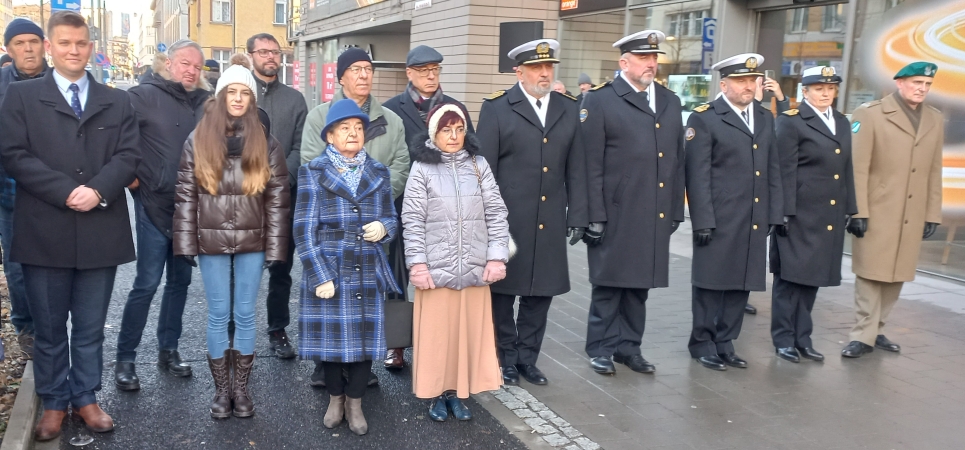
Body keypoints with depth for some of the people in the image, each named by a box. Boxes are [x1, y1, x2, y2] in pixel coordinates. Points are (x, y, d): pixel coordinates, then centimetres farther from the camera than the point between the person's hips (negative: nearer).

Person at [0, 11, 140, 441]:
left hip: (100, 232, 2)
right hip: (44, 232, -1)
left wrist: (98, 190, -16)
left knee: (90, 327, 12)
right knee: (48, 328, 10)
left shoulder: (117, 101, 11)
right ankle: (54, 402, 24)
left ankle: (86, 397, 26)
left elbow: (128, 155, 1)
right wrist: (67, 191, -16)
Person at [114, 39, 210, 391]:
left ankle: (168, 350, 27)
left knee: (180, 281, 13)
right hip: (154, 206, -5)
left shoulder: (206, 103, 7)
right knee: (147, 283, -4)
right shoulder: (146, 95, -8)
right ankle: (125, 359, 9)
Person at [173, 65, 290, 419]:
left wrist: (275, 249, -4)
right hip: (212, 243, 0)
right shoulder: (198, 141, 1)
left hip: (251, 243, 0)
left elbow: (277, 199, 0)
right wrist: (186, 243, -4)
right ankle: (221, 389, 20)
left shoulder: (266, 144, 0)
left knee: (245, 314, 8)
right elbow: (186, 196, 1)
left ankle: (241, 388, 21)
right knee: (218, 315, 8)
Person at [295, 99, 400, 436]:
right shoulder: (313, 172, -1)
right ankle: (335, 399, 28)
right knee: (332, 336, 6)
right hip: (328, 271, -2)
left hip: (369, 273, 3)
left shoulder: (379, 173, 9)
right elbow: (304, 229, -6)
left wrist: (384, 227, -11)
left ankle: (354, 403, 22)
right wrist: (320, 276, -13)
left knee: (365, 337, 5)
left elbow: (391, 218, 14)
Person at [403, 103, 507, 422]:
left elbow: (496, 213, 4)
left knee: (469, 331, 10)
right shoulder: (422, 169, -2)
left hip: (475, 268, 3)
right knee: (436, 333, 6)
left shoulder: (479, 165, 5)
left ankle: (457, 391, 25)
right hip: (436, 268, -2)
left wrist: (497, 257, -2)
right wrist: (418, 264, -9)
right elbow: (413, 221, -3)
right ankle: (437, 393, 23)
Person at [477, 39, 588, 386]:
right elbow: (484, 169, -5)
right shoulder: (497, 109, -4)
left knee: (540, 292, 10)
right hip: (506, 221, -3)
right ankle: (505, 359, 24)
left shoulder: (569, 109, 8)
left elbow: (576, 170, 8)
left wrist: (577, 215, 4)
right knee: (502, 291, 8)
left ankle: (527, 358, 25)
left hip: (549, 223, 4)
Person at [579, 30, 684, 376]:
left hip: (655, 216, 5)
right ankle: (601, 349, 19)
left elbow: (678, 161, 14)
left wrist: (676, 209, 11)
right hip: (615, 215, -5)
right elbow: (591, 164, -10)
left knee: (640, 285, 13)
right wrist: (594, 216, -13)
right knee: (609, 284, 6)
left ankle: (629, 347, 25)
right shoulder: (600, 100, -5)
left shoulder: (670, 102, 13)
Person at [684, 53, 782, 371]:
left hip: (755, 221, 6)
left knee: (742, 283, 10)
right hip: (718, 220, -6)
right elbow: (698, 175, -10)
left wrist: (775, 214, 8)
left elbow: (773, 171, 15)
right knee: (712, 282, 4)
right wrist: (703, 221, -15)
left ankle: (725, 343, 22)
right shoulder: (704, 118, -5)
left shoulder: (765, 118, 14)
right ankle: (702, 343, 17)